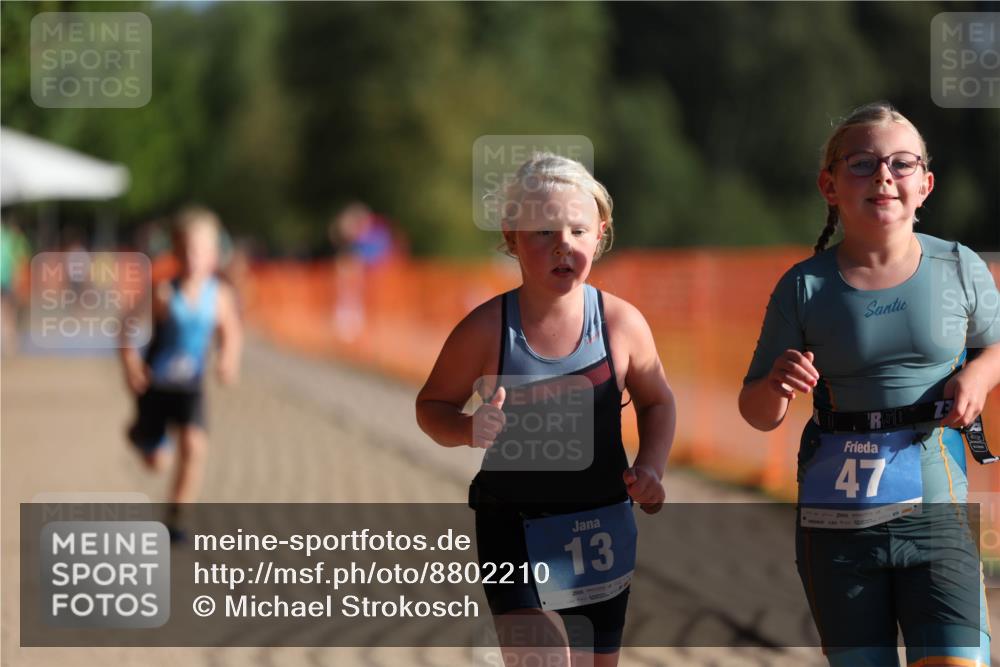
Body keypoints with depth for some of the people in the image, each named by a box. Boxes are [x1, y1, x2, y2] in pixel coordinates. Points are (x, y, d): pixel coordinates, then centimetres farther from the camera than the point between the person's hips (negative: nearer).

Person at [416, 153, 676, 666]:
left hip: (600, 528, 3)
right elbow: (432, 405, 2)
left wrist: (650, 468, -7)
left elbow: (656, 402, 10)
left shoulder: (621, 323, -6)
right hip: (514, 530, -3)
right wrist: (467, 429, -20)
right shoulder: (486, 330, -11)